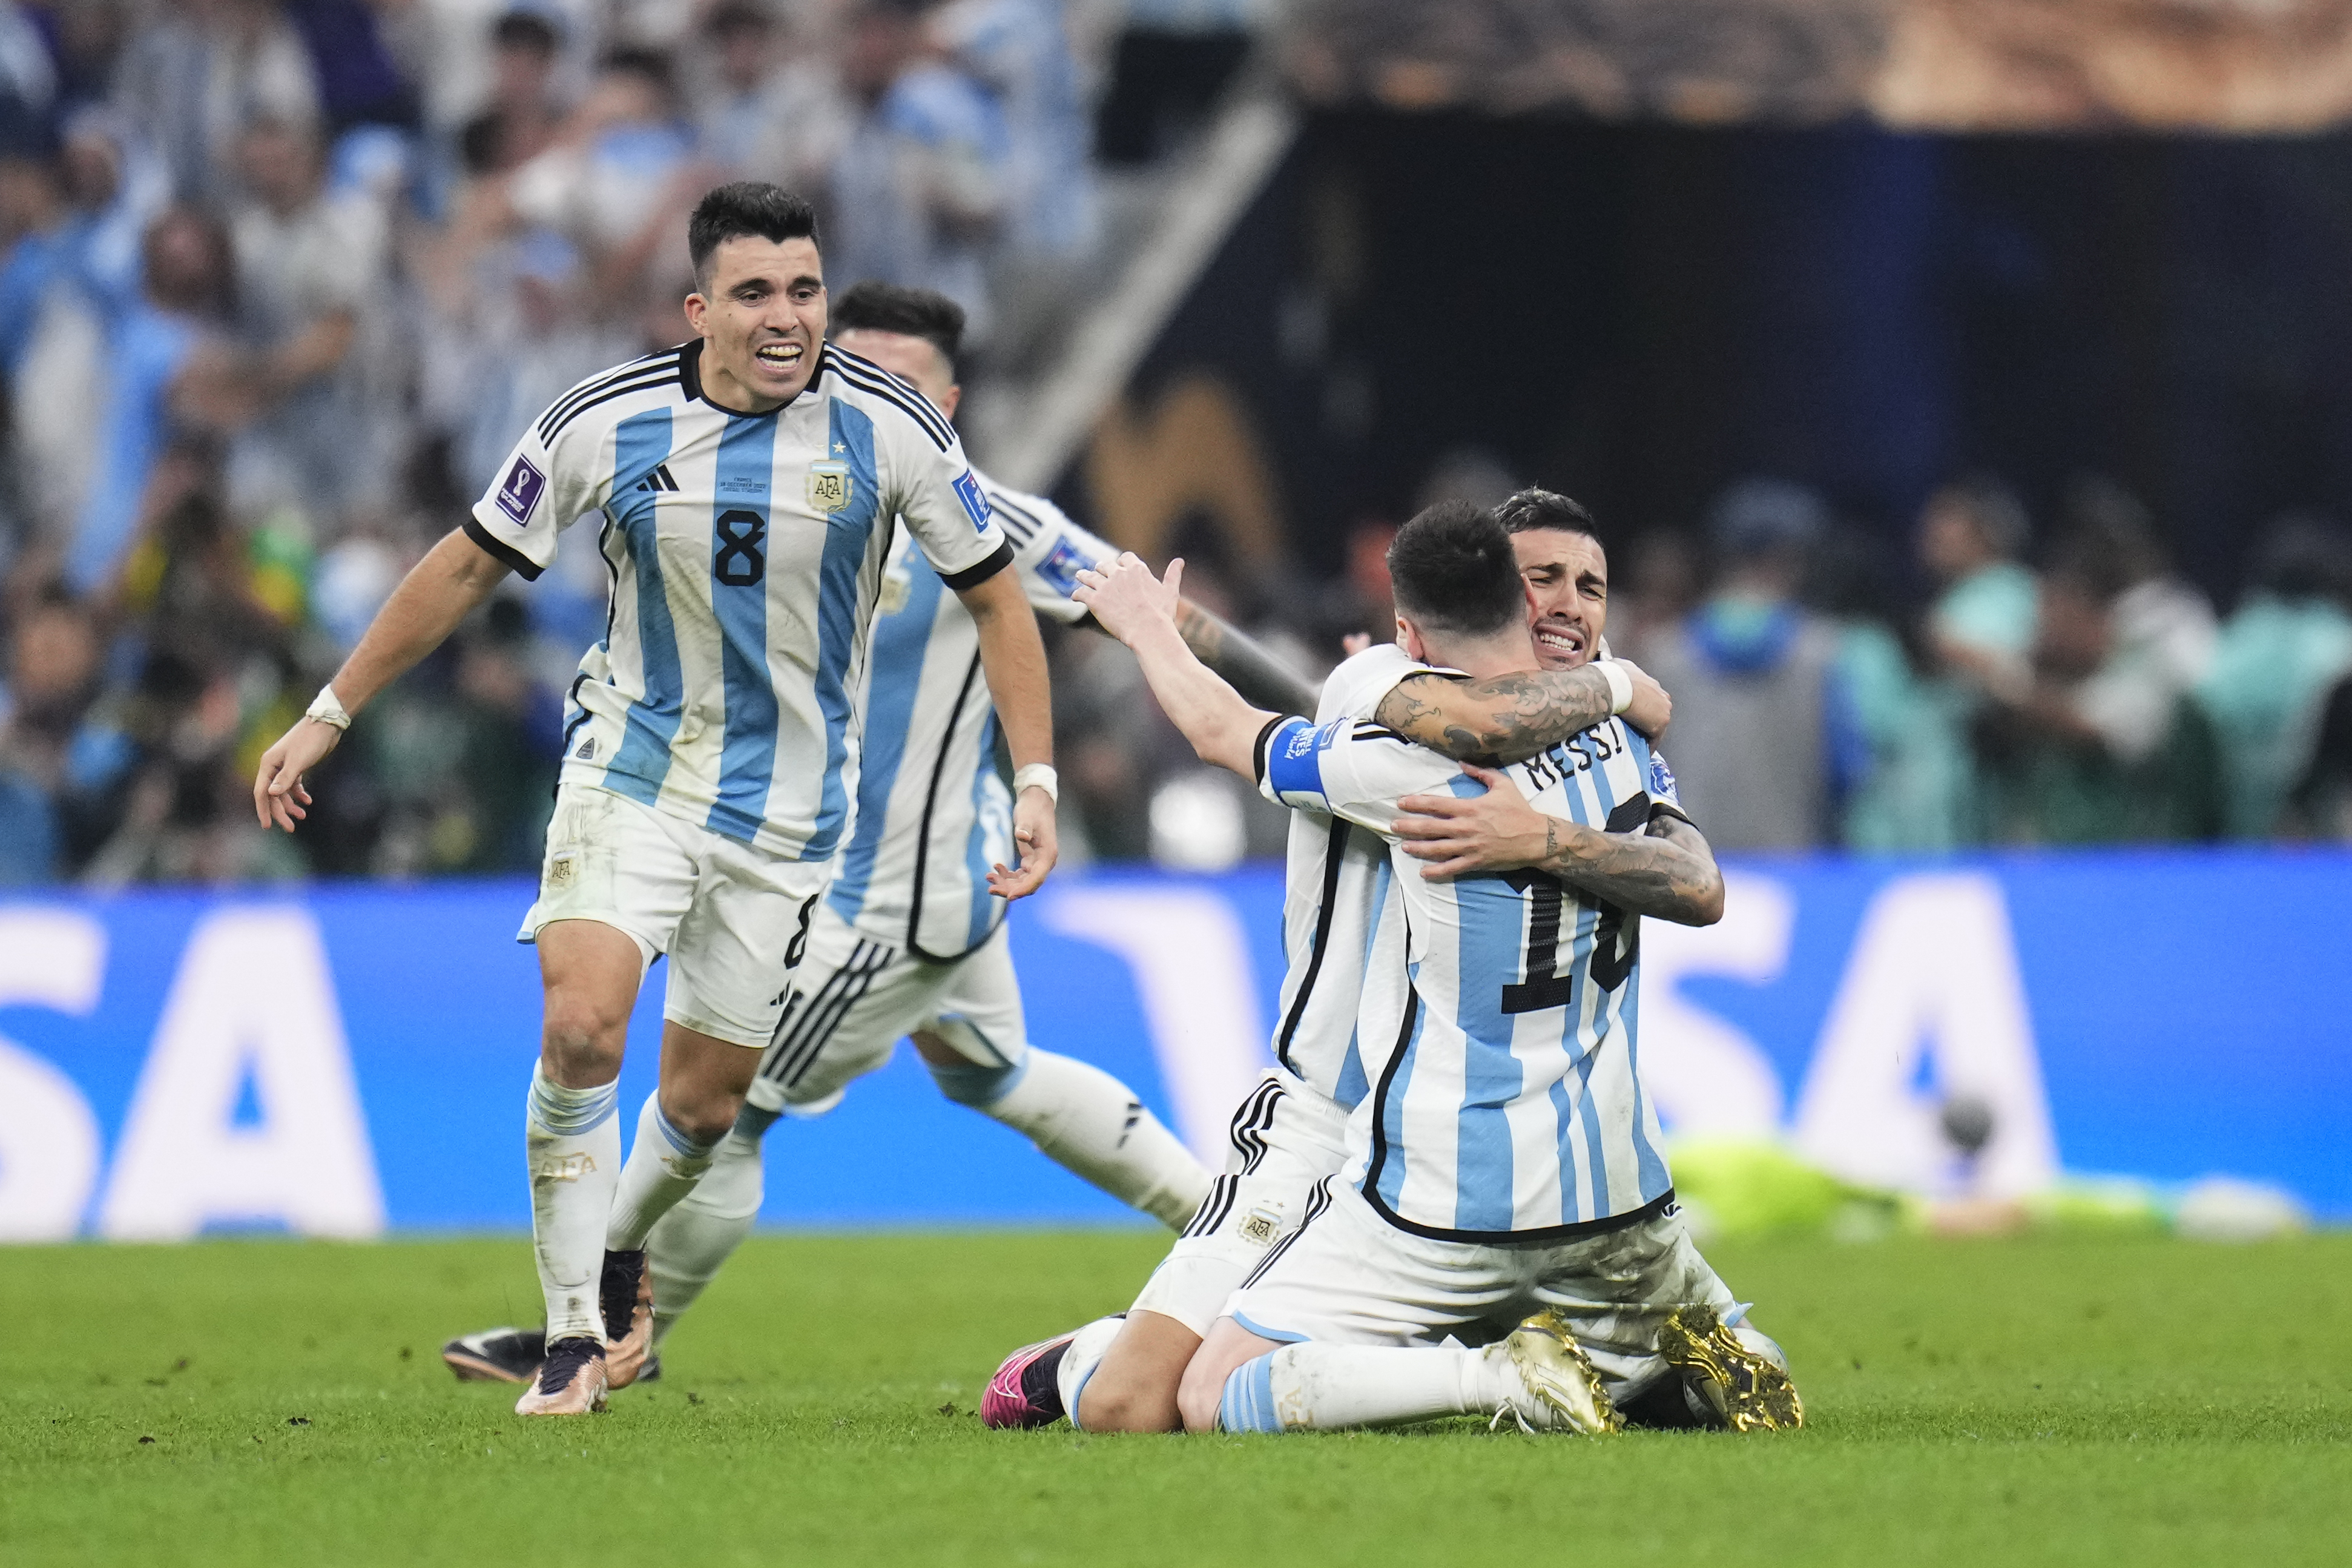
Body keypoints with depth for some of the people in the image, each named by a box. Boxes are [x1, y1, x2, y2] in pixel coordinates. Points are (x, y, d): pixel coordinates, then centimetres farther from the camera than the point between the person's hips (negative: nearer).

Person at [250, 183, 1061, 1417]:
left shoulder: (889, 426, -10)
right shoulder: (607, 423, -11)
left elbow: (995, 596, 2)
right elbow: (470, 565, 2)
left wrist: (1035, 781, -5)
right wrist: (328, 716, 4)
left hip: (787, 803, 1)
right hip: (631, 762, -1)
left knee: (703, 1099, 6)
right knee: (583, 1025, -23)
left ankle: (619, 1258, 40)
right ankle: (573, 1337, -11)